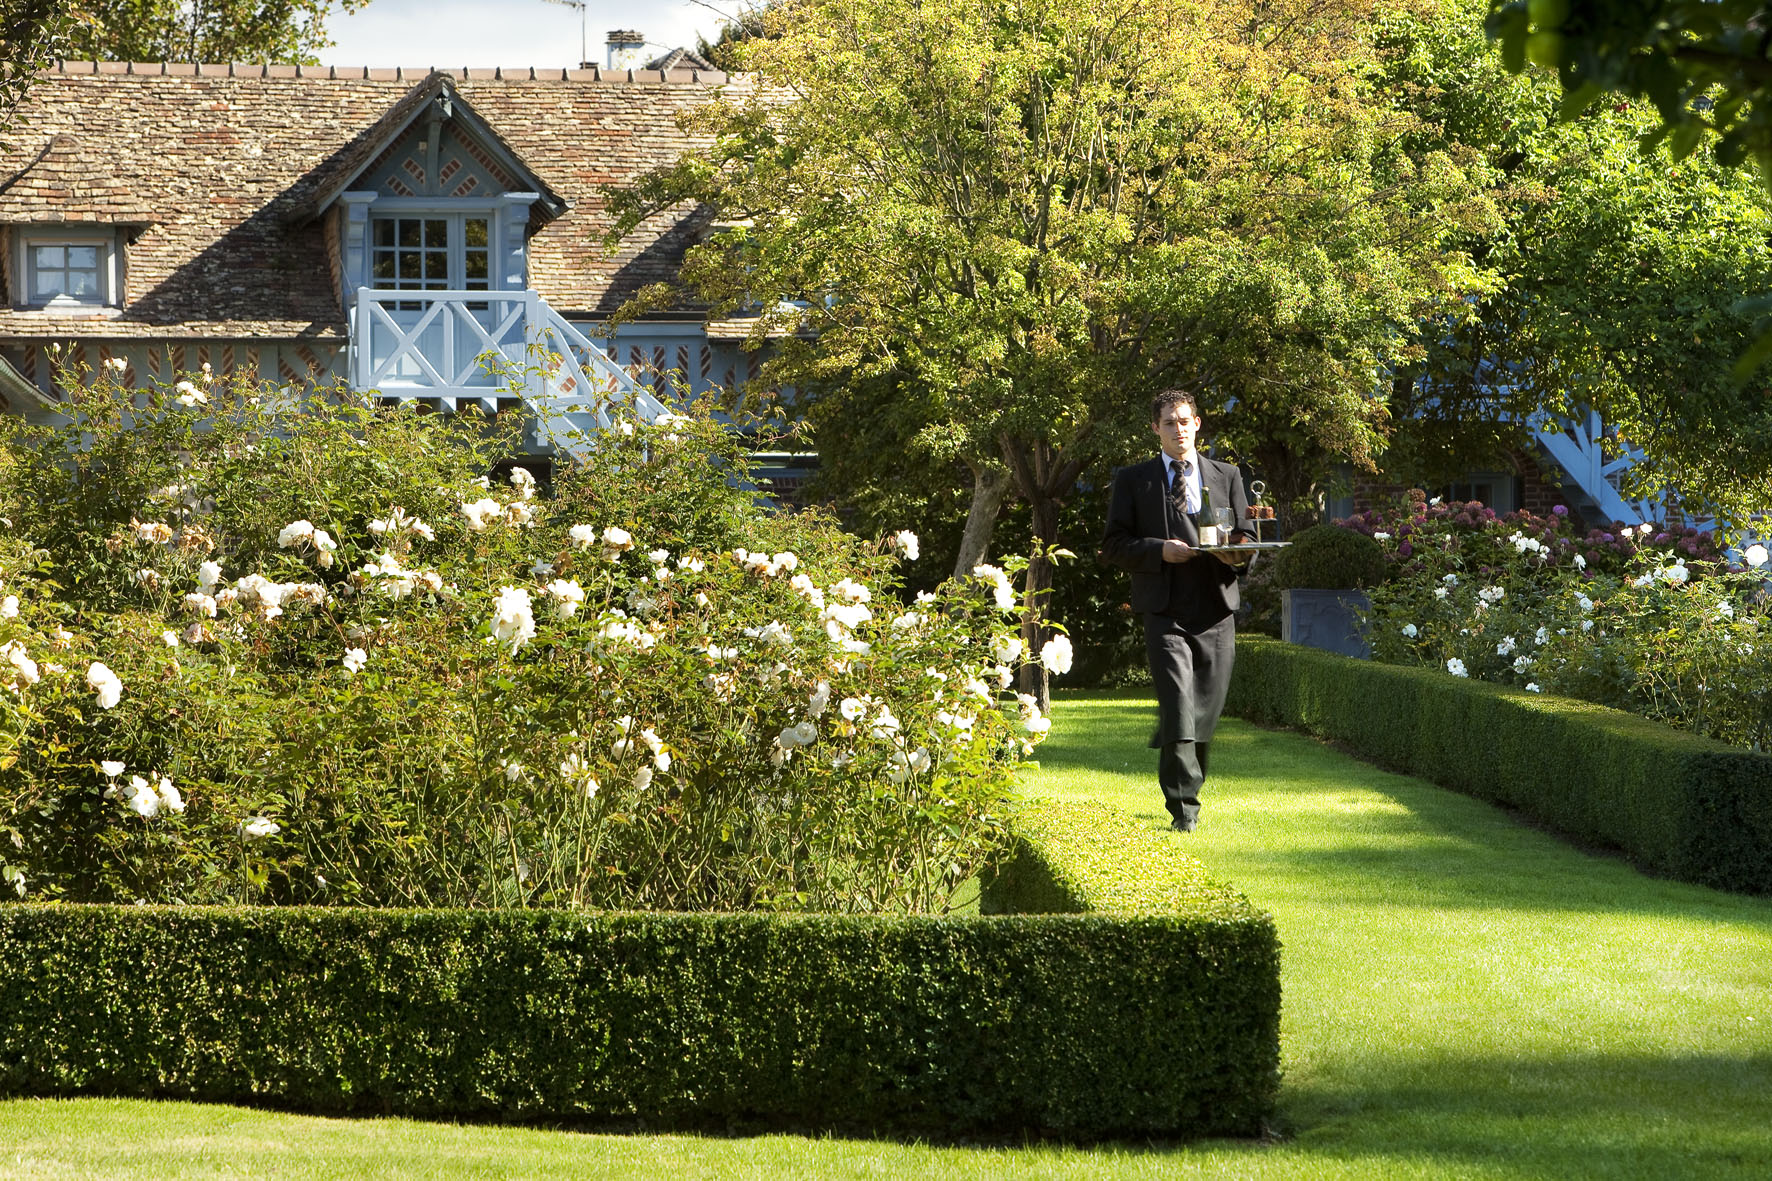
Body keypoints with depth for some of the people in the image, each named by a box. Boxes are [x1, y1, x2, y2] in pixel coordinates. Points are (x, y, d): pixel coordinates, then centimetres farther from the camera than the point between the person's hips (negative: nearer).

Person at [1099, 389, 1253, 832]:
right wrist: (1160, 550, -12)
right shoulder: (1133, 480, 9)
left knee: (1207, 709, 6)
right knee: (1178, 707, -14)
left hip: (1215, 610, 3)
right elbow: (1113, 545, 4)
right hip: (1165, 611, -3)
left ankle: (1179, 782, 32)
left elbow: (1246, 537, 15)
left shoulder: (1227, 477, 15)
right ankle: (1184, 807, -15)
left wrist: (1235, 552, -9)